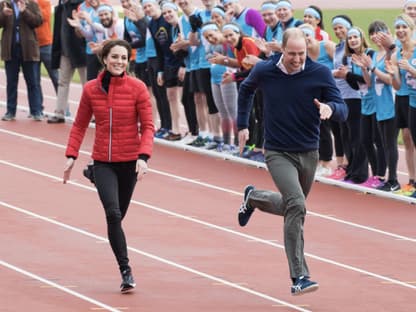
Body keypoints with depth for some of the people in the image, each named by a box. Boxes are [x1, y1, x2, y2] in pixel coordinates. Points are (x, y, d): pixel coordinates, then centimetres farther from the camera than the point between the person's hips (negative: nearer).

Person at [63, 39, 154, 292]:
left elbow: (147, 126, -5)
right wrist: (71, 155, 2)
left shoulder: (137, 88, -5)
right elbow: (80, 125, 10)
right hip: (103, 162, 0)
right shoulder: (91, 89, 1)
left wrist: (143, 156, -18)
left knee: (117, 216, 8)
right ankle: (126, 271, -17)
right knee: (113, 213, -16)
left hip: (129, 162, 0)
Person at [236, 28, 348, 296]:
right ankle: (299, 278, -21)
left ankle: (253, 198, 53)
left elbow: (343, 111, -11)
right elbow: (246, 90, 15)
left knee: (293, 208, 21)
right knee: (296, 205, -24)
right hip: (278, 153, -3)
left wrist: (330, 108, -34)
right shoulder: (264, 71, -8)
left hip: (309, 153, 3)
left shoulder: (320, 73, -10)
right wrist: (242, 125, 15)